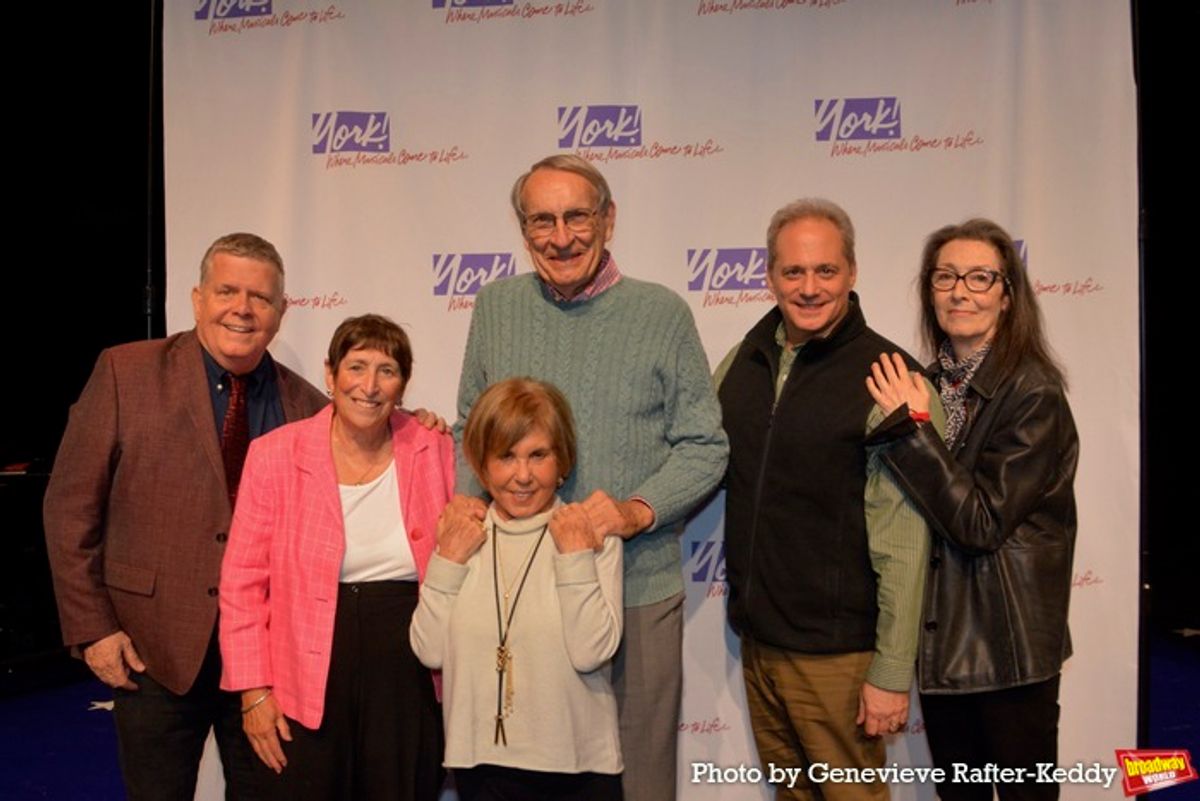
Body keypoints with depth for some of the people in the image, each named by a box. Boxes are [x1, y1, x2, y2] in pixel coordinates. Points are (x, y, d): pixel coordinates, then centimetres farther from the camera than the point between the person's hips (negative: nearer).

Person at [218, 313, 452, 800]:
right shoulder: (274, 454, -5)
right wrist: (253, 690, -5)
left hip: (410, 680, 1)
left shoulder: (435, 451, -2)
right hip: (309, 686, -1)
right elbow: (242, 582, -2)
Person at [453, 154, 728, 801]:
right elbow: (469, 430, 13)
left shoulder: (662, 313, -4)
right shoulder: (494, 306, 5)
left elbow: (704, 446, -1)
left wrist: (638, 510, -17)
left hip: (637, 590, -2)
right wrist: (468, 502, -4)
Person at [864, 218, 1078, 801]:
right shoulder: (925, 383, 2)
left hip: (1009, 644, -5)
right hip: (941, 639, 6)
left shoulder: (1034, 394, -15)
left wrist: (913, 426, -22)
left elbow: (984, 522, -21)